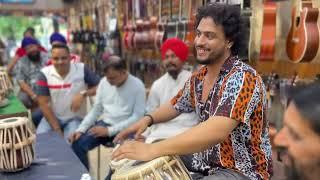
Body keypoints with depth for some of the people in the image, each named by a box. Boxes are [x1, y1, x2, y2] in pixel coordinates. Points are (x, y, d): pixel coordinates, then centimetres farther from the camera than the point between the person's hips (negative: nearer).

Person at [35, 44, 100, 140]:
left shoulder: (81, 69, -10)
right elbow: (43, 103, -9)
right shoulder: (44, 74, -8)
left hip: (75, 117, -1)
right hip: (52, 117, 2)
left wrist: (83, 94, -24)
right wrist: (57, 130, -13)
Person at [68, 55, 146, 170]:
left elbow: (138, 117, -16)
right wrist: (81, 129, -5)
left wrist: (109, 131, -20)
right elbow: (96, 109, 10)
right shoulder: (104, 82, 5)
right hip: (105, 123, 5)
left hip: (125, 128, -4)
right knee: (77, 144, -16)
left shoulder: (137, 86, -11)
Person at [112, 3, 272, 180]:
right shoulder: (199, 76, 0)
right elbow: (175, 105, 15)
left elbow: (216, 131, -38)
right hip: (208, 160, 7)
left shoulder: (243, 78, -25)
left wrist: (152, 149, -40)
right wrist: (148, 119, -4)